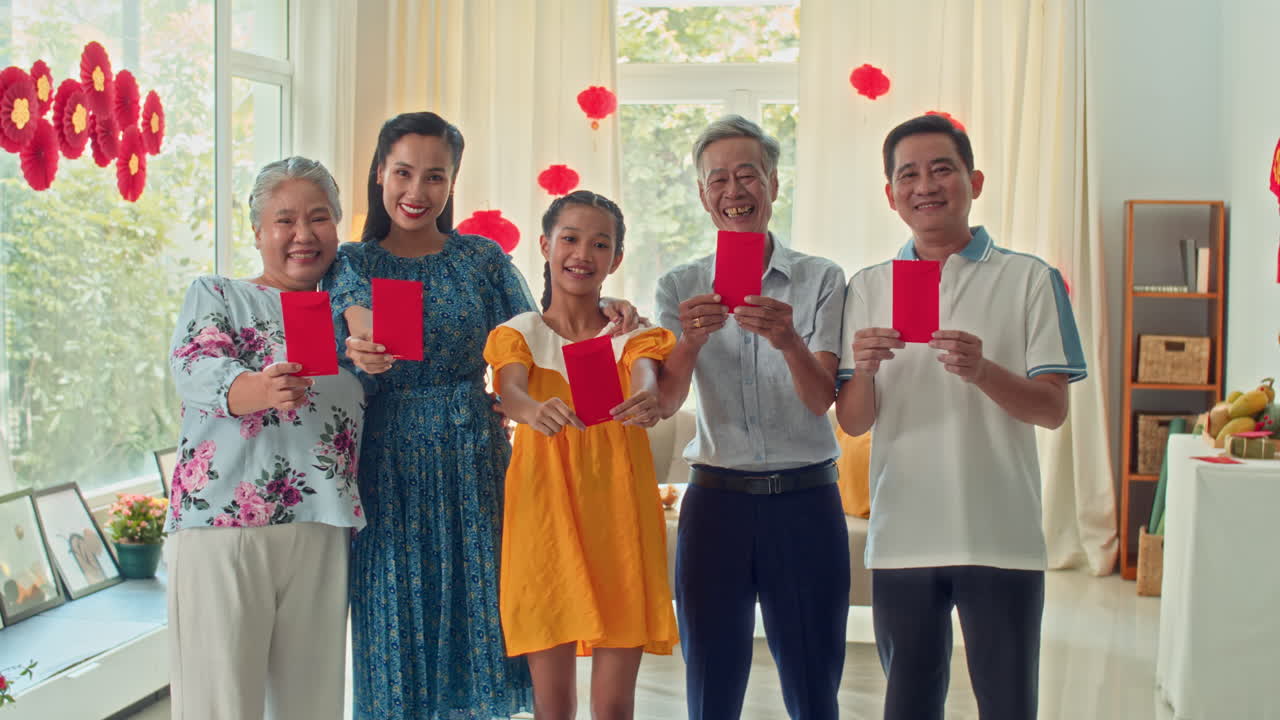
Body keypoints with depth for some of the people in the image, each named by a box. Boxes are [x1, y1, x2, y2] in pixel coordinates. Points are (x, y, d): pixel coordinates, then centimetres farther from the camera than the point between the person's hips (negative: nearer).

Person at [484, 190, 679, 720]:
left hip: (618, 518, 0)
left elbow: (645, 381, -15)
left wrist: (648, 402, -40)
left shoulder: (631, 334, 7)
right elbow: (509, 392, -15)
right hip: (545, 516, 0)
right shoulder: (520, 333, 5)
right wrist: (536, 410, -39)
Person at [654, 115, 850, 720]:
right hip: (715, 498, 1)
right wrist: (691, 340, -26)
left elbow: (821, 398, -9)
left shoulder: (821, 280, 1)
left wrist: (787, 340, -30)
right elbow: (664, 402, -5)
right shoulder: (680, 288, 6)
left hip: (806, 497, -1)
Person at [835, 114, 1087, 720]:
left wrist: (982, 372, -23)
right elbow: (852, 423, 4)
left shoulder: (1029, 279, 0)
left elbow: (1053, 409, -4)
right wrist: (864, 369, -17)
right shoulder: (868, 288, 8)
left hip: (1002, 539, -2)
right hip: (900, 537, 2)